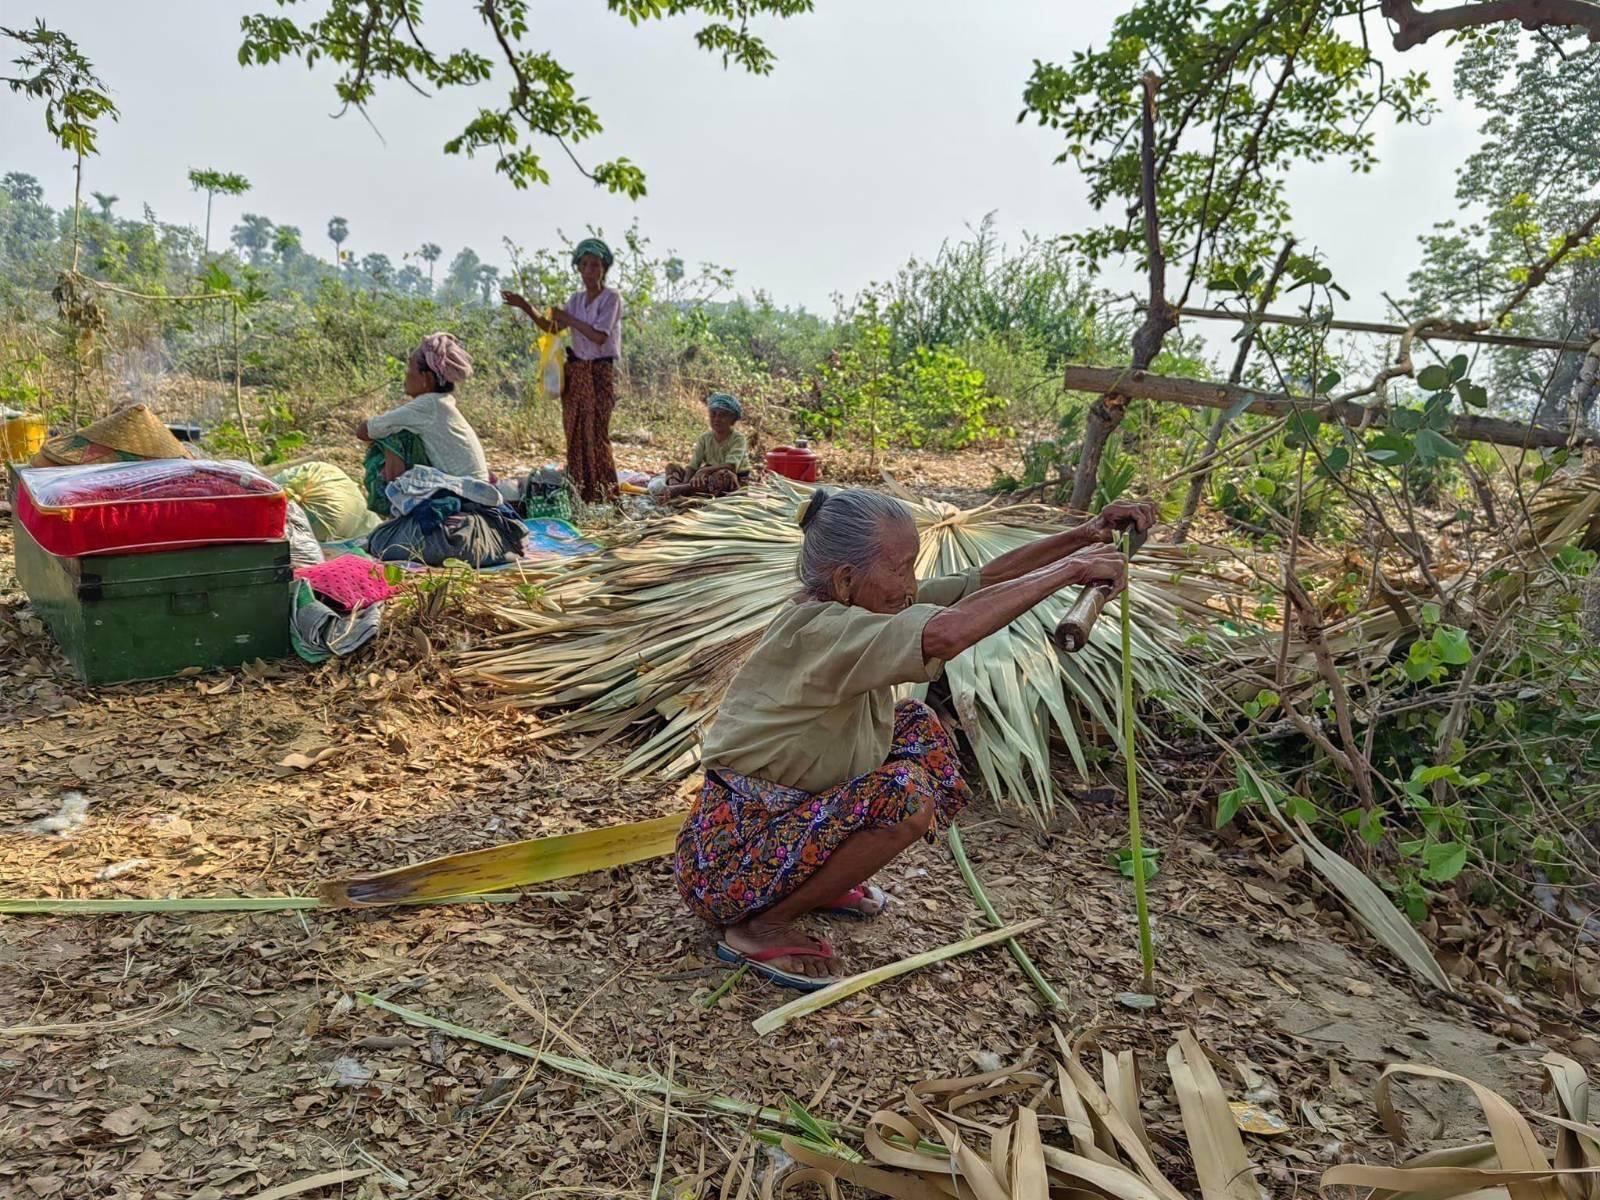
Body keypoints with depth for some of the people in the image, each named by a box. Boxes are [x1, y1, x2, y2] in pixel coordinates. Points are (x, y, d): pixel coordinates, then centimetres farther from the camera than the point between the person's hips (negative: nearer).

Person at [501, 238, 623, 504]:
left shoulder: (611, 297, -8)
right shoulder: (576, 298, 12)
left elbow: (599, 336, -18)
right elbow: (552, 328, 12)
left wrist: (568, 318, -14)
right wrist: (526, 307, -1)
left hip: (600, 372, -6)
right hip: (575, 371, 6)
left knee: (595, 434, -7)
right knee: (574, 433, 6)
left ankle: (604, 492, 2)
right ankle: (578, 490, 14)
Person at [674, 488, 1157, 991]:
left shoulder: (862, 607, -2)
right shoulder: (817, 630, -29)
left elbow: (981, 580, 2)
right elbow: (946, 633, -45)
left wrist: (1081, 537, -6)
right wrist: (1069, 570, -34)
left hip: (784, 816, 9)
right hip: (729, 861, -9)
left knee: (917, 726, 9)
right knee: (905, 795, -26)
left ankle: (820, 881, 15)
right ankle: (761, 928, -9)